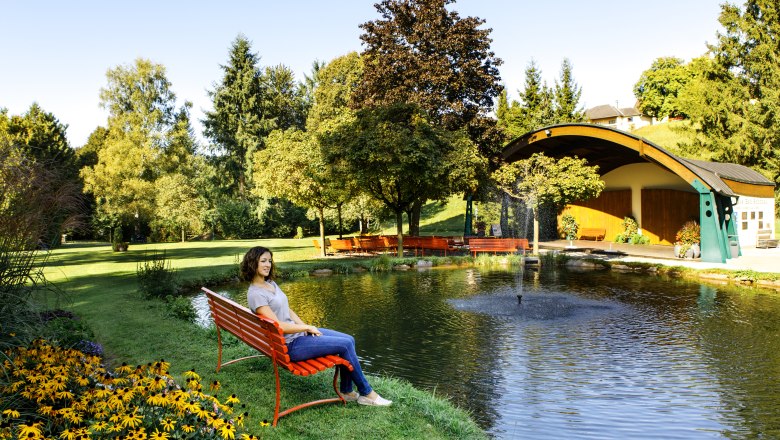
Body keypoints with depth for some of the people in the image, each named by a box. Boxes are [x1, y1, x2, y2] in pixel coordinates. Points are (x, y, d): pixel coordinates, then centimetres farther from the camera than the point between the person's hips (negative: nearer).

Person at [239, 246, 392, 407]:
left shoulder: (271, 283, 11)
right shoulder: (255, 294, -18)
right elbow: (277, 326, -22)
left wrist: (305, 326, 1)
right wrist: (307, 327, -13)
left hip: (298, 332, 9)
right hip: (290, 345, -9)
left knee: (349, 340, 0)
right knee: (345, 345, -14)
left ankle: (346, 391, 12)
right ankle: (367, 393, 2)